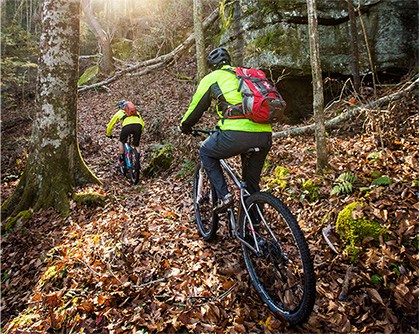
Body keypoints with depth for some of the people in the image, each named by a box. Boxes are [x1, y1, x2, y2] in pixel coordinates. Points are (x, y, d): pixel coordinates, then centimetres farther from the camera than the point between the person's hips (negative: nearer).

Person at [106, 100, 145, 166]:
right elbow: (142, 124, 41)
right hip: (138, 125, 2)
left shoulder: (119, 112, 33)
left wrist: (108, 134, 55)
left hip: (127, 125, -2)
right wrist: (139, 132, 54)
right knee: (136, 145, 21)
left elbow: (110, 125, 39)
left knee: (121, 141, 26)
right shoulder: (136, 111, 39)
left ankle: (121, 159, 24)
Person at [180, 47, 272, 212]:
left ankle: (223, 196, 11)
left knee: (206, 152, 24)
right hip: (265, 135, 6)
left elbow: (196, 106, 20)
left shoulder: (212, 77, 14)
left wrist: (185, 126, 38)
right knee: (252, 182, 24)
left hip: (237, 133, -5)